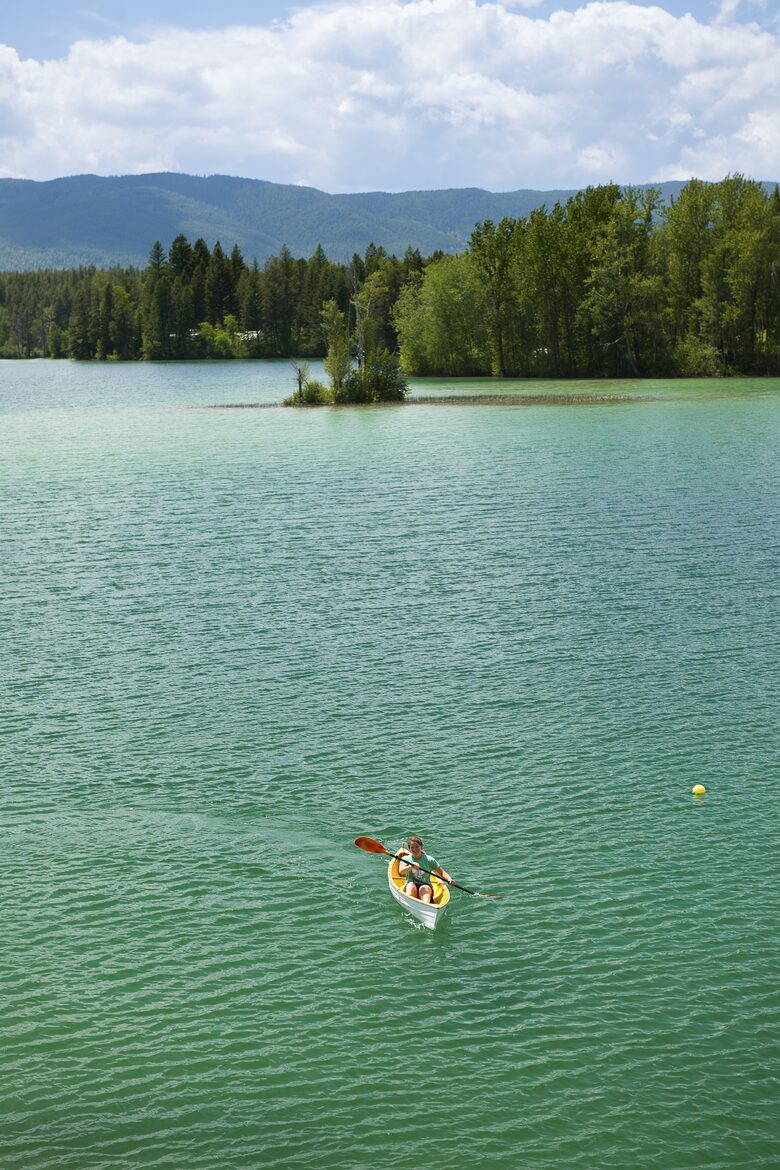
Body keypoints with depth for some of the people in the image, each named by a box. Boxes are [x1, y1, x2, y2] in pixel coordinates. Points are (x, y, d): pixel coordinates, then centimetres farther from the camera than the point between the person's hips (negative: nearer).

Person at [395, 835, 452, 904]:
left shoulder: (429, 860, 9)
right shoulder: (405, 859, 8)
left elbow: (442, 872, 9)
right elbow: (401, 871, -12)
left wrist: (449, 879, -12)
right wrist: (411, 866, -31)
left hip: (426, 886, 0)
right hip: (410, 888, 0)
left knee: (424, 888, -35)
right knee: (411, 885, -33)